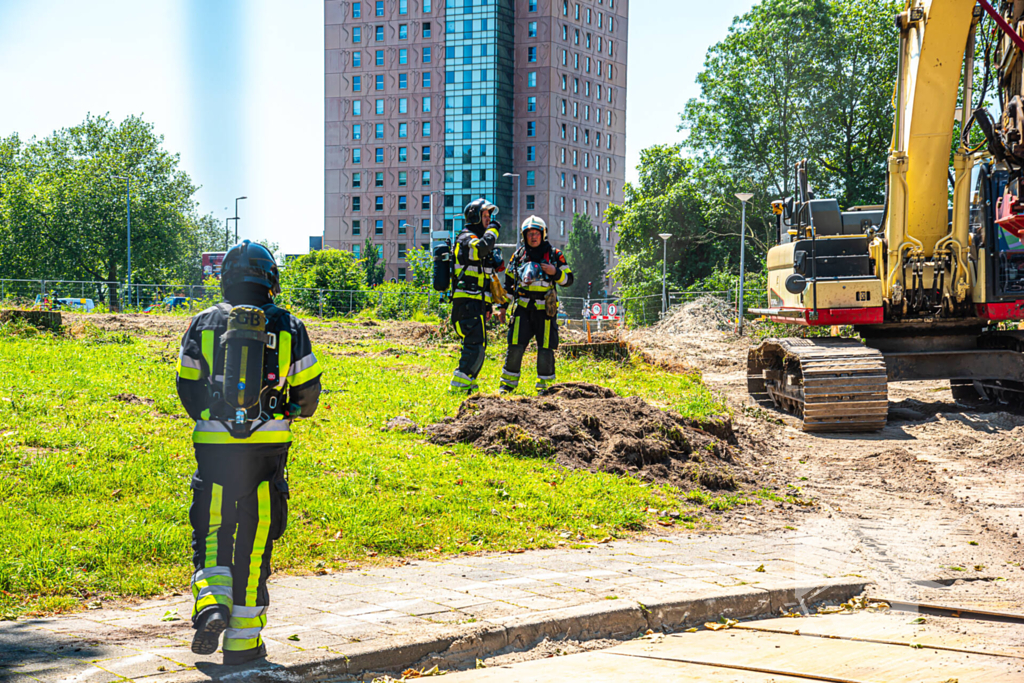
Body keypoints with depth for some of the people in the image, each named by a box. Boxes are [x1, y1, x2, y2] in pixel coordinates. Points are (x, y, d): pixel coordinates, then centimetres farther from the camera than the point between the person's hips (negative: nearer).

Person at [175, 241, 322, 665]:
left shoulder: (204, 323, 2)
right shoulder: (288, 327, 1)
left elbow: (187, 387, 6)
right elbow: (308, 389, 5)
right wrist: (298, 412, 29)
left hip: (214, 443, 0)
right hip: (267, 445, 0)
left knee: (210, 532, 12)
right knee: (254, 540, 7)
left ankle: (211, 602, -14)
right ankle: (243, 639, 11)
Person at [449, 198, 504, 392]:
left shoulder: (478, 239, 24)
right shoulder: (466, 238, -7)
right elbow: (482, 247, -32)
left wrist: (488, 305, 24)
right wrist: (493, 230, -14)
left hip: (477, 303, 10)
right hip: (468, 302, -10)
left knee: (478, 345, 11)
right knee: (475, 344, -17)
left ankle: (467, 382, 16)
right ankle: (460, 383, -18)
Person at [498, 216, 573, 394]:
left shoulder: (554, 255, 4)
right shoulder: (518, 255, 9)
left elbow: (568, 279, 5)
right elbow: (508, 282, 16)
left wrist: (555, 272, -16)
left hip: (545, 309, -1)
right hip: (523, 307, 1)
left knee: (546, 349, 0)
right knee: (515, 347, -4)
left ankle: (545, 386, 13)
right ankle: (508, 383, 7)